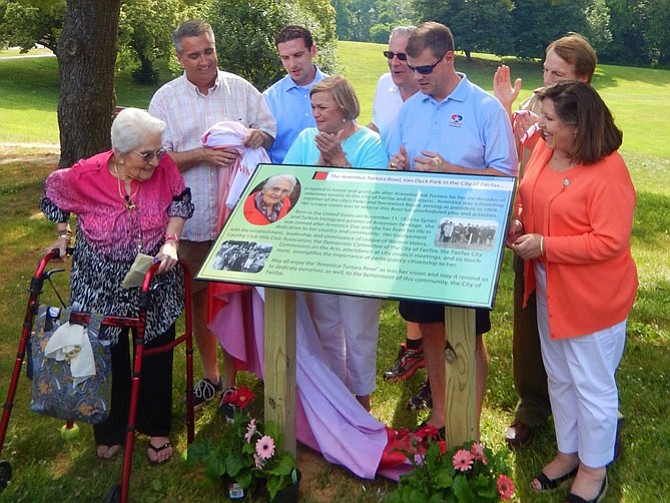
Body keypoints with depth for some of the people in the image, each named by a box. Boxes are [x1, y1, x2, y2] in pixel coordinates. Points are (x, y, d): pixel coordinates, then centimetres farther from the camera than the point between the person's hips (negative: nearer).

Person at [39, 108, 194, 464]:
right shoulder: (86, 176, -20)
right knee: (109, 358, 12)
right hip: (102, 288, -1)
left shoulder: (163, 167, -18)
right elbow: (53, 190, 2)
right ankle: (110, 431, 35)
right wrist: (63, 234, 2)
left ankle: (157, 429, 34)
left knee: (156, 355, 13)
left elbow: (179, 201, -1)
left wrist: (171, 240, -15)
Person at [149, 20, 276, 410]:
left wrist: (254, 136, -13)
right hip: (192, 220, 1)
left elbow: (269, 131, 10)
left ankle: (232, 377, 22)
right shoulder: (166, 99, 0)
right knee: (199, 299, 13)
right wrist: (203, 155, -18)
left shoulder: (241, 89, 3)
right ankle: (211, 374, 31)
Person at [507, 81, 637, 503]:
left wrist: (544, 246, -25)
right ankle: (569, 452, 42)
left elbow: (610, 242, -25)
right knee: (559, 378, 21)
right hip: (550, 290, 8)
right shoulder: (545, 150, 0)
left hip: (593, 298, -8)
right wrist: (519, 224, -6)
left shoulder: (608, 171, -23)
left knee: (593, 385, 10)